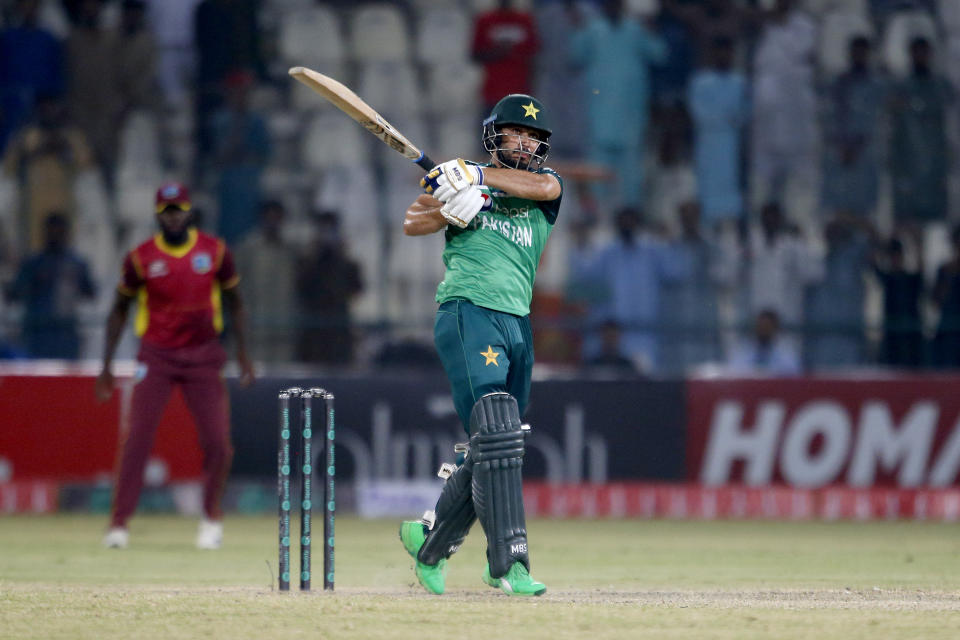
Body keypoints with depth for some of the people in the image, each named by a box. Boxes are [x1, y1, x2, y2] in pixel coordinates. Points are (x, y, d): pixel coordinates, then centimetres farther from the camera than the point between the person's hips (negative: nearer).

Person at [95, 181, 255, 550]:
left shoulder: (215, 251, 0)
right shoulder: (141, 258, -4)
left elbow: (233, 301, 12)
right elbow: (120, 309, 7)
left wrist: (242, 354, 7)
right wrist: (106, 366, 5)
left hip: (202, 354, 1)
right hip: (155, 355, -1)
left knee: (217, 442, -6)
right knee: (137, 438, -11)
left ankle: (211, 516, 16)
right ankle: (119, 522, -6)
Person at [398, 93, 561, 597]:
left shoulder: (545, 182, 16)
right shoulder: (463, 182, 11)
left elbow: (544, 187, -9)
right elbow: (412, 224, -2)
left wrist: (480, 176, -12)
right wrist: (451, 204, -19)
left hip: (517, 324, 5)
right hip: (467, 315, -5)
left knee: (491, 452, 8)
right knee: (496, 438, -17)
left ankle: (430, 538, 27)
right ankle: (509, 562, -21)